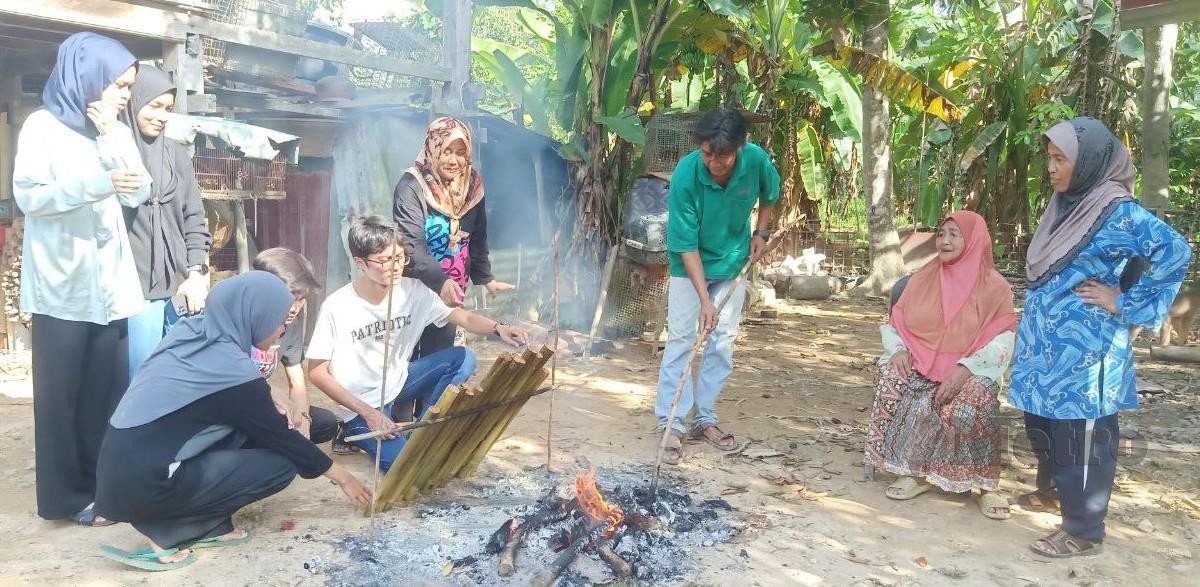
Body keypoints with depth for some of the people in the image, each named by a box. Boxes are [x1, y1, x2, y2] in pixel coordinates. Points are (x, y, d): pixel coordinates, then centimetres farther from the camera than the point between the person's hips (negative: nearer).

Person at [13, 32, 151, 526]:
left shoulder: (117, 132, 14)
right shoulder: (44, 125, -1)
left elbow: (140, 194, 5)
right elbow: (28, 195, -10)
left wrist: (110, 140, -5)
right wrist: (96, 184, -22)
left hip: (110, 282, 5)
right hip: (62, 283, -4)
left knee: (108, 389, 5)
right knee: (62, 392, 1)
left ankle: (104, 483, 15)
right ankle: (69, 495, 10)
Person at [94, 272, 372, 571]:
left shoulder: (189, 330, 5)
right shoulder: (232, 372, -16)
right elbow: (281, 437, -4)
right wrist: (341, 476, 7)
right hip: (141, 489, -8)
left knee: (251, 429, 8)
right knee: (282, 463, -5)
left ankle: (206, 528, 3)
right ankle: (167, 534, -4)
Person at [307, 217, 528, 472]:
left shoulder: (413, 291, -10)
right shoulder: (336, 307, -21)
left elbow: (462, 316, -6)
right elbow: (317, 372, -14)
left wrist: (498, 328, -29)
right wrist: (368, 412, -20)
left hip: (399, 382, 6)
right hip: (361, 405, -6)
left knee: (463, 358, -12)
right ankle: (357, 433, 5)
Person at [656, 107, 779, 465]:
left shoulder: (757, 161, -20)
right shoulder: (685, 175, -29)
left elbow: (770, 196, 7)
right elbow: (686, 246, -25)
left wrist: (761, 233, -5)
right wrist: (704, 299, -28)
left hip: (733, 264, 3)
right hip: (689, 266, -3)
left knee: (722, 343, 6)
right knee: (680, 339, -7)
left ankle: (705, 418, 17)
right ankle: (672, 425, -2)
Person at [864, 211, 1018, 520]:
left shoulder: (993, 286, 0)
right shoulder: (922, 279, 11)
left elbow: (1004, 340, -9)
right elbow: (894, 324, 12)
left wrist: (966, 368, -24)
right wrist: (898, 350, -10)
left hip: (970, 371, -3)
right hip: (919, 364, 3)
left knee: (973, 396, -35)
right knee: (892, 382, -29)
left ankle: (985, 484, -20)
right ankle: (913, 470, -20)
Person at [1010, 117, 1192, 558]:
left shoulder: (1118, 211, -14)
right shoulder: (1066, 204, 10)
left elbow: (1174, 253, -22)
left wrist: (1124, 303, -17)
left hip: (1083, 349, -8)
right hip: (1047, 343, 8)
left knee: (1080, 433, -1)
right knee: (1043, 421, 19)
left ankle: (1083, 531, 10)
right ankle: (1051, 491, 39)